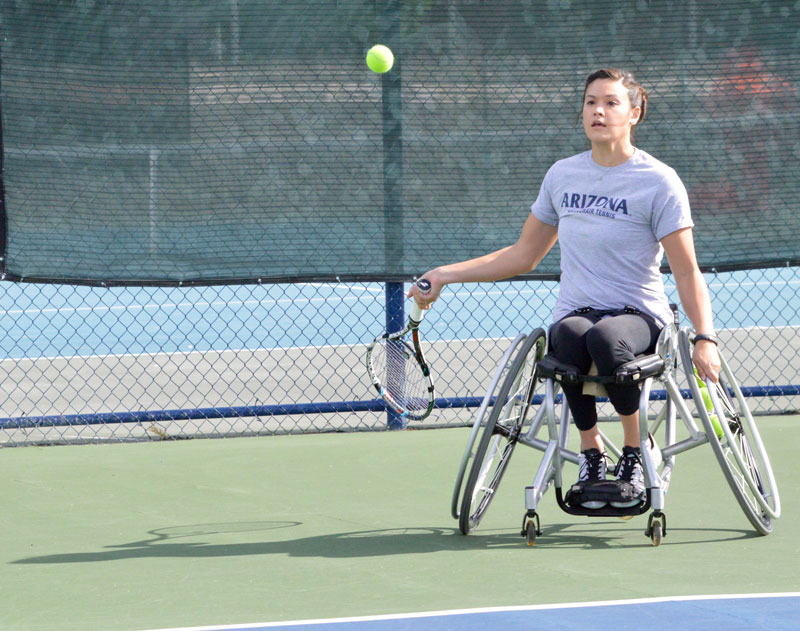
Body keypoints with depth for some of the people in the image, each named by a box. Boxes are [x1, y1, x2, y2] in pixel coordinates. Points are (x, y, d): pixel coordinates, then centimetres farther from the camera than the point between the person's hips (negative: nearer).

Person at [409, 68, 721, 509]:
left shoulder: (659, 182, -2)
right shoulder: (562, 175, 12)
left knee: (606, 339, -40)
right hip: (576, 311, 3)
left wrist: (704, 338, -19)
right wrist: (447, 274, 17)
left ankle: (634, 451, -17)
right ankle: (591, 451, -17)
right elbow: (522, 256, 23)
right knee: (571, 336, -36)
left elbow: (687, 273, -4)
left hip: (639, 315, -3)